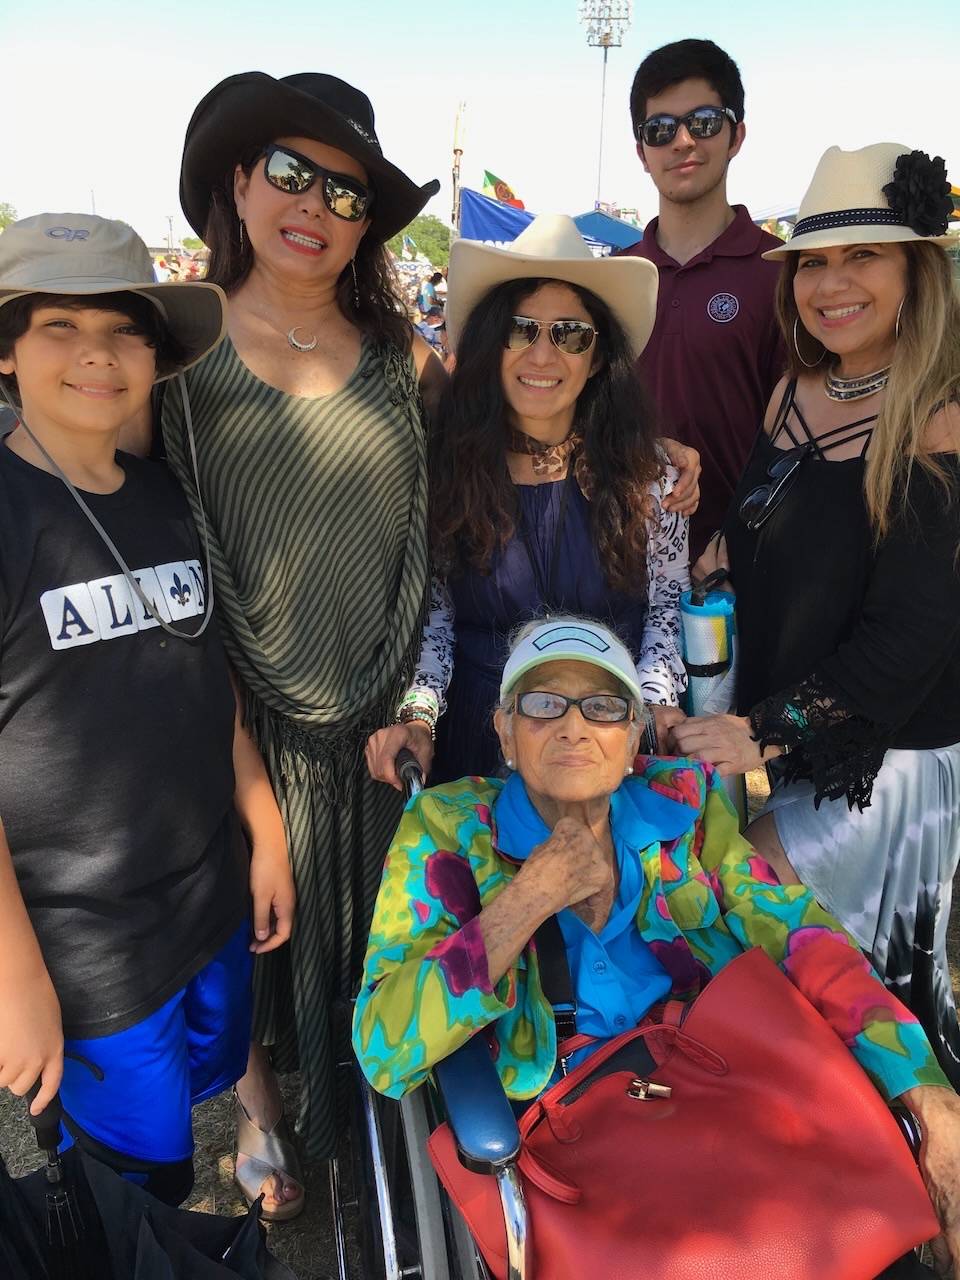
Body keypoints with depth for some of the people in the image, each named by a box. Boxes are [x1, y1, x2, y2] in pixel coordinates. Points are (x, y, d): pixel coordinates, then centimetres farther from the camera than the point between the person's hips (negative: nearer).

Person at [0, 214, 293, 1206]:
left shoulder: (164, 499, 4)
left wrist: (266, 835, 9)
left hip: (215, 901, 6)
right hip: (81, 949, -6)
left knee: (218, 1089, 23)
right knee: (141, 1177, 10)